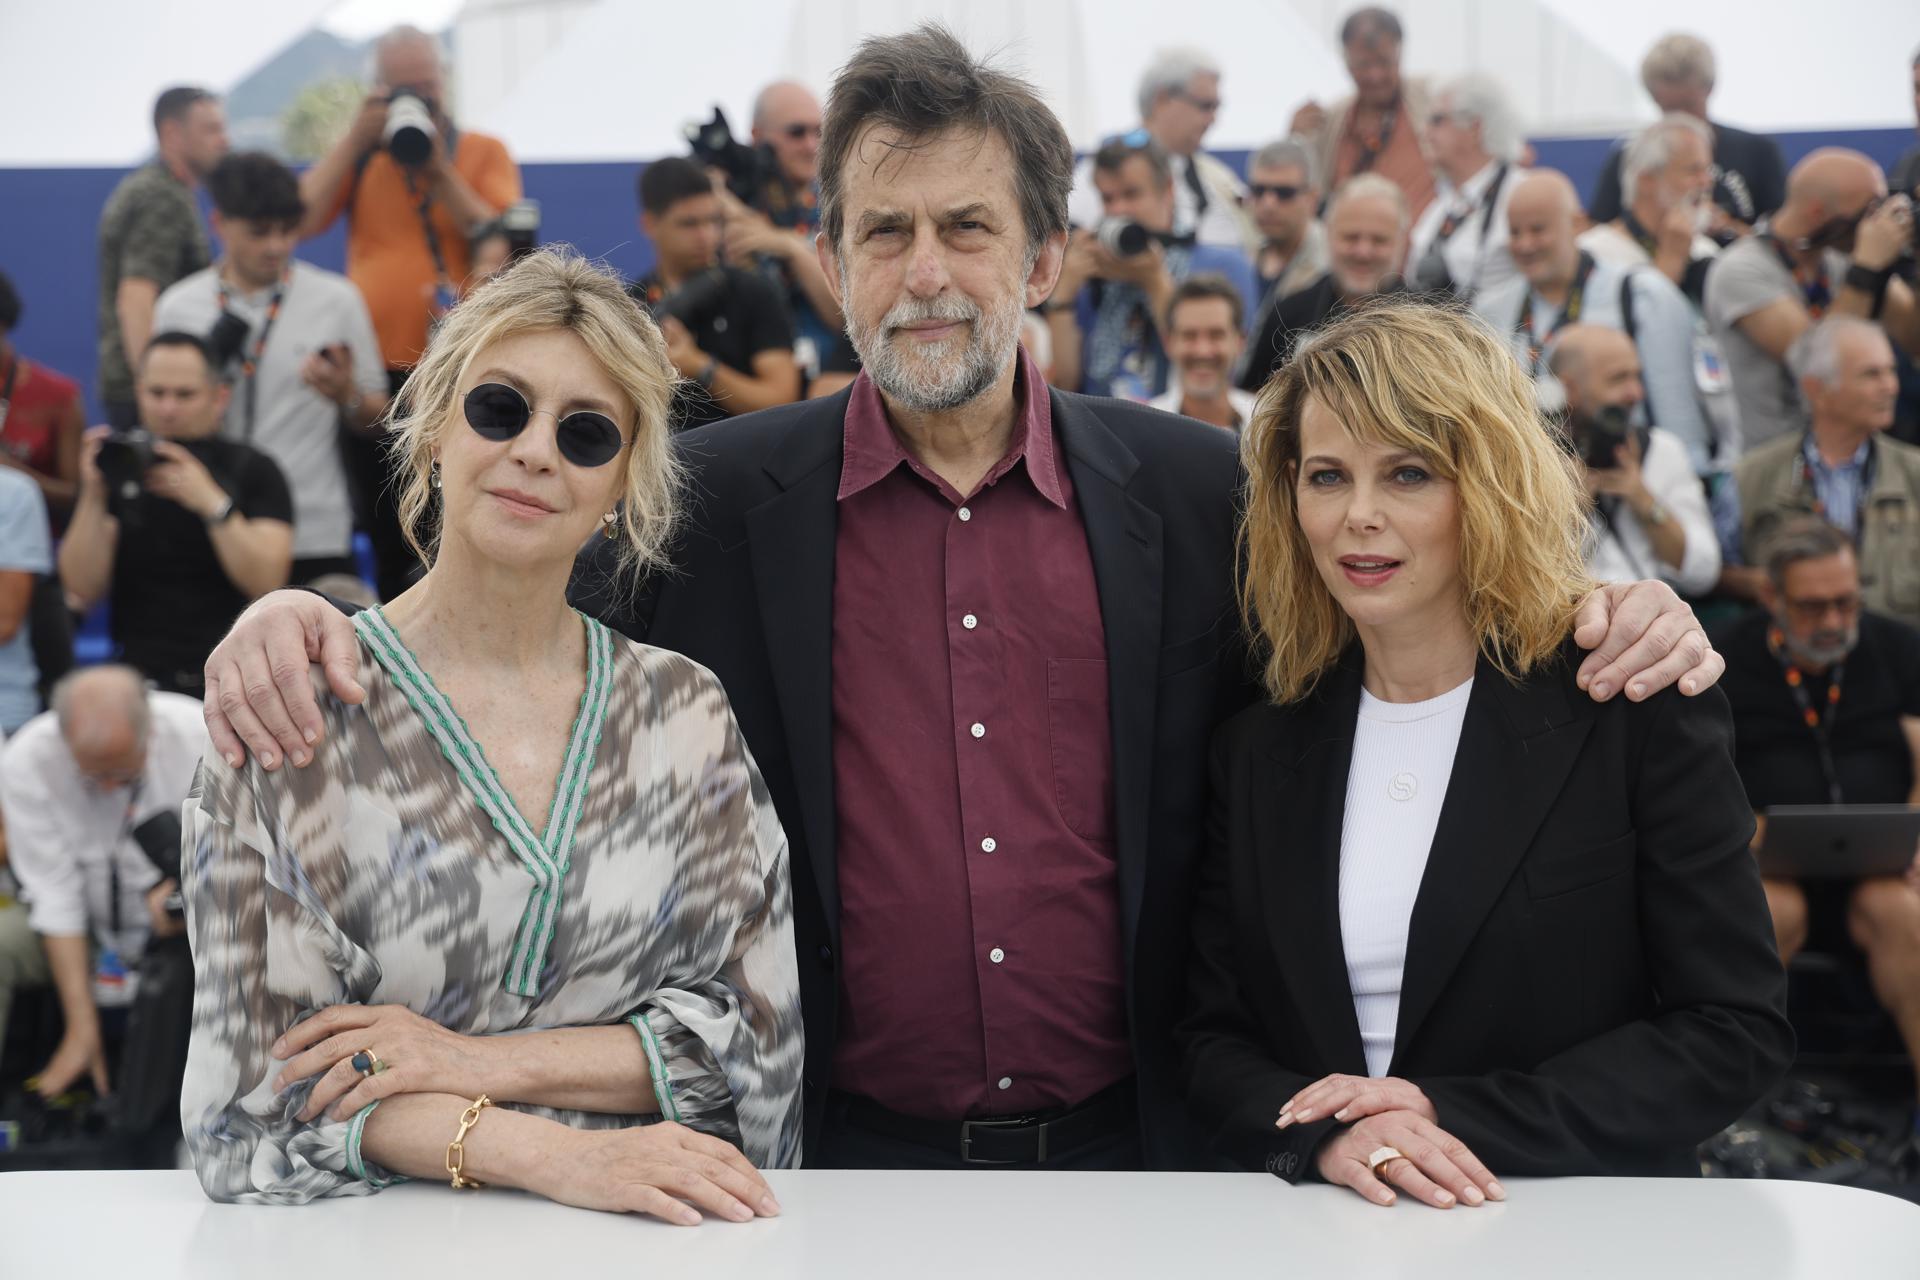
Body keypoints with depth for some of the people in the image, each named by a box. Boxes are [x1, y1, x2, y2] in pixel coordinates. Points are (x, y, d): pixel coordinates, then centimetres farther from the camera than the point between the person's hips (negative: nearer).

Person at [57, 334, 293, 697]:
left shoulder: (252, 470, 2)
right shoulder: (119, 470, 8)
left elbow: (267, 583, -12)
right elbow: (84, 591, -1)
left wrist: (212, 503, -22)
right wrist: (93, 498, -13)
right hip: (139, 679, 2)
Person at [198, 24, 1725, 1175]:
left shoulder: (1195, 489, 2)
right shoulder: (719, 498, -1)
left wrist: (1607, 624, -9)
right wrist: (297, 623, -18)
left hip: (1128, 1154, 1)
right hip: (837, 1161, 0)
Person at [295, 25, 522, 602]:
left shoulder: (484, 152, 5)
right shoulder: (358, 154, 10)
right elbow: (302, 221, -6)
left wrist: (438, 170, -16)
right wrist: (358, 137, -8)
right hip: (376, 373, 2)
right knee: (385, 531, 7)